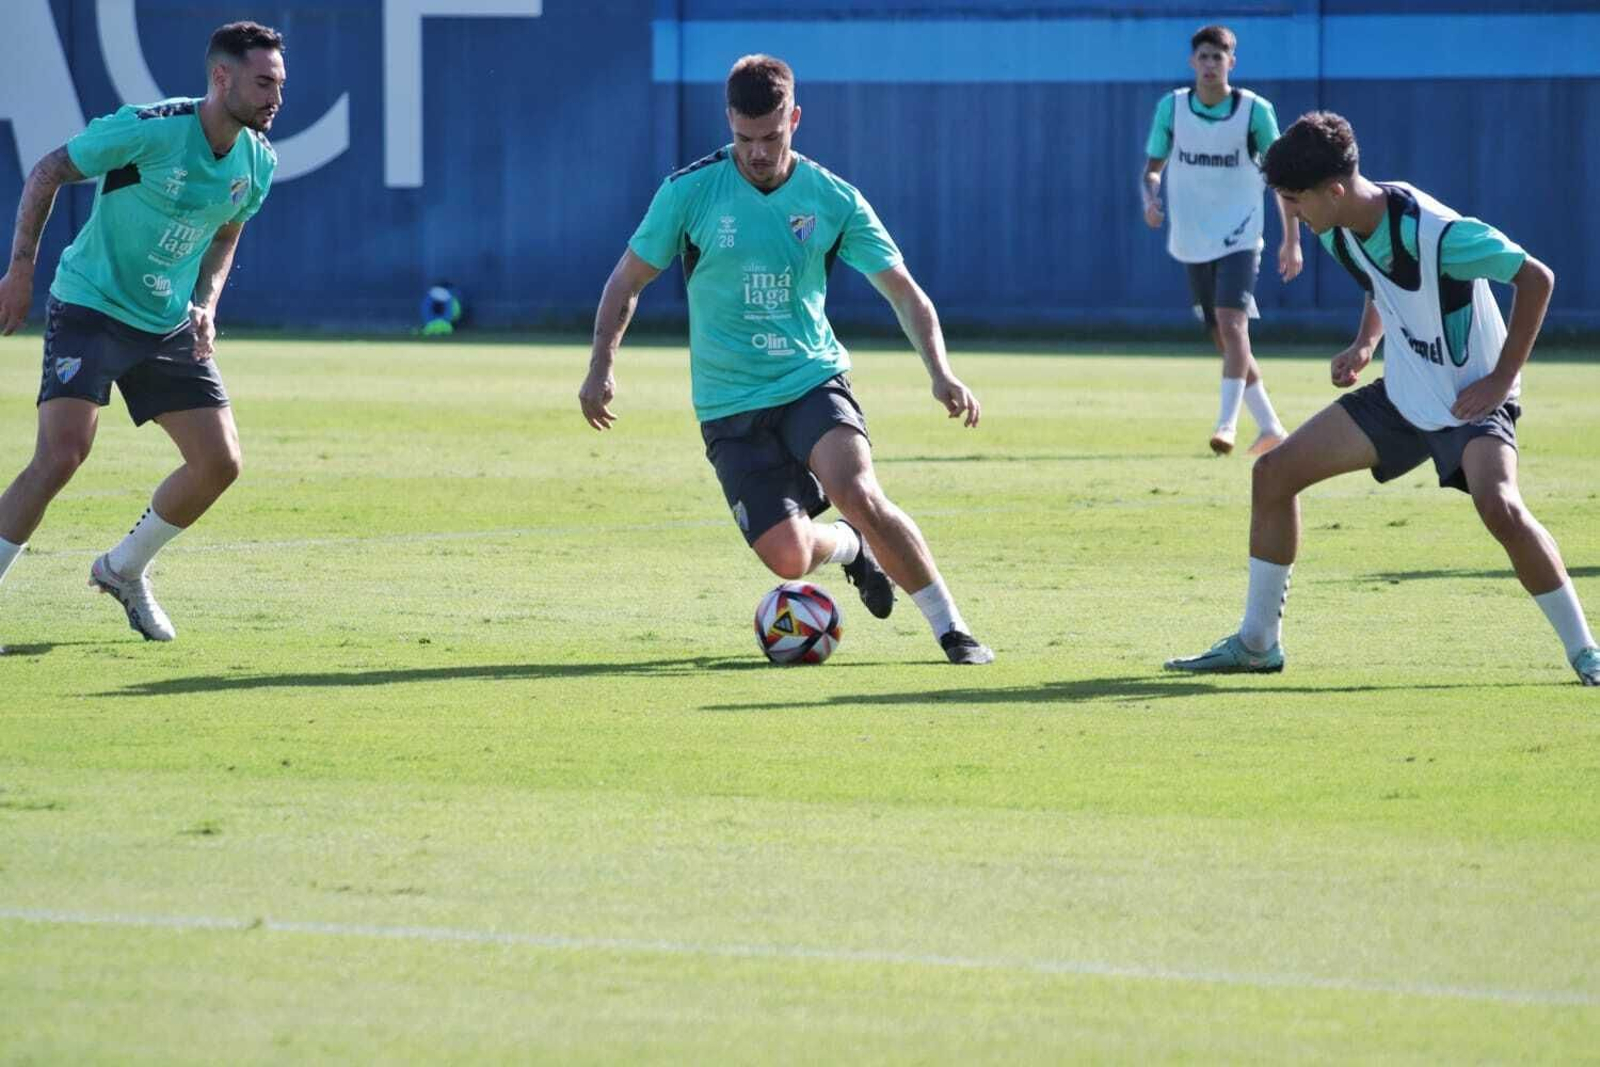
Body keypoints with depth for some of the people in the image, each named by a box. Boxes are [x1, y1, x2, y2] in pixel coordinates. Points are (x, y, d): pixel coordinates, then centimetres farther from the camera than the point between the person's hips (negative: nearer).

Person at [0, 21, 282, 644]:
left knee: (219, 462, 0)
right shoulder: (147, 130, -21)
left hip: (168, 328, 6)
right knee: (61, 455, -22)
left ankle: (125, 570, 23)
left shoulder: (258, 162, -1)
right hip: (90, 307, -6)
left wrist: (205, 304, 1)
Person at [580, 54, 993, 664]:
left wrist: (941, 374, -15)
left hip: (813, 380, 0)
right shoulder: (690, 192, -7)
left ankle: (951, 628, -13)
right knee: (788, 557, -14)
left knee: (857, 493, -30)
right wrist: (601, 367, -7)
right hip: (730, 404, 0)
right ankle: (851, 546, 25)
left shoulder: (833, 200, -4)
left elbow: (904, 293, -1)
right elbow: (628, 281, 5)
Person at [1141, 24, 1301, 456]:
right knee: (1224, 340, 9)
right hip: (1193, 242, 4)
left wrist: (1291, 240, -1)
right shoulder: (1171, 108, -1)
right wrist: (1150, 201, -15)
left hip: (1238, 238, -4)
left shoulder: (1255, 110, -8)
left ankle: (1228, 423, -24)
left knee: (1232, 324, -22)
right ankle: (1270, 428, 20)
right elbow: (1153, 167, 8)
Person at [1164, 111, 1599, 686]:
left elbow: (1536, 278, -21)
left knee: (1498, 505, -33)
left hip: (1472, 399, -8)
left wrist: (1501, 380, -20)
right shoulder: (1339, 234, -5)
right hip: (1401, 395, 8)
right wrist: (1364, 345, 3)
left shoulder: (1435, 233, -29)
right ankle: (1256, 642, 14)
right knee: (1274, 472, 3)